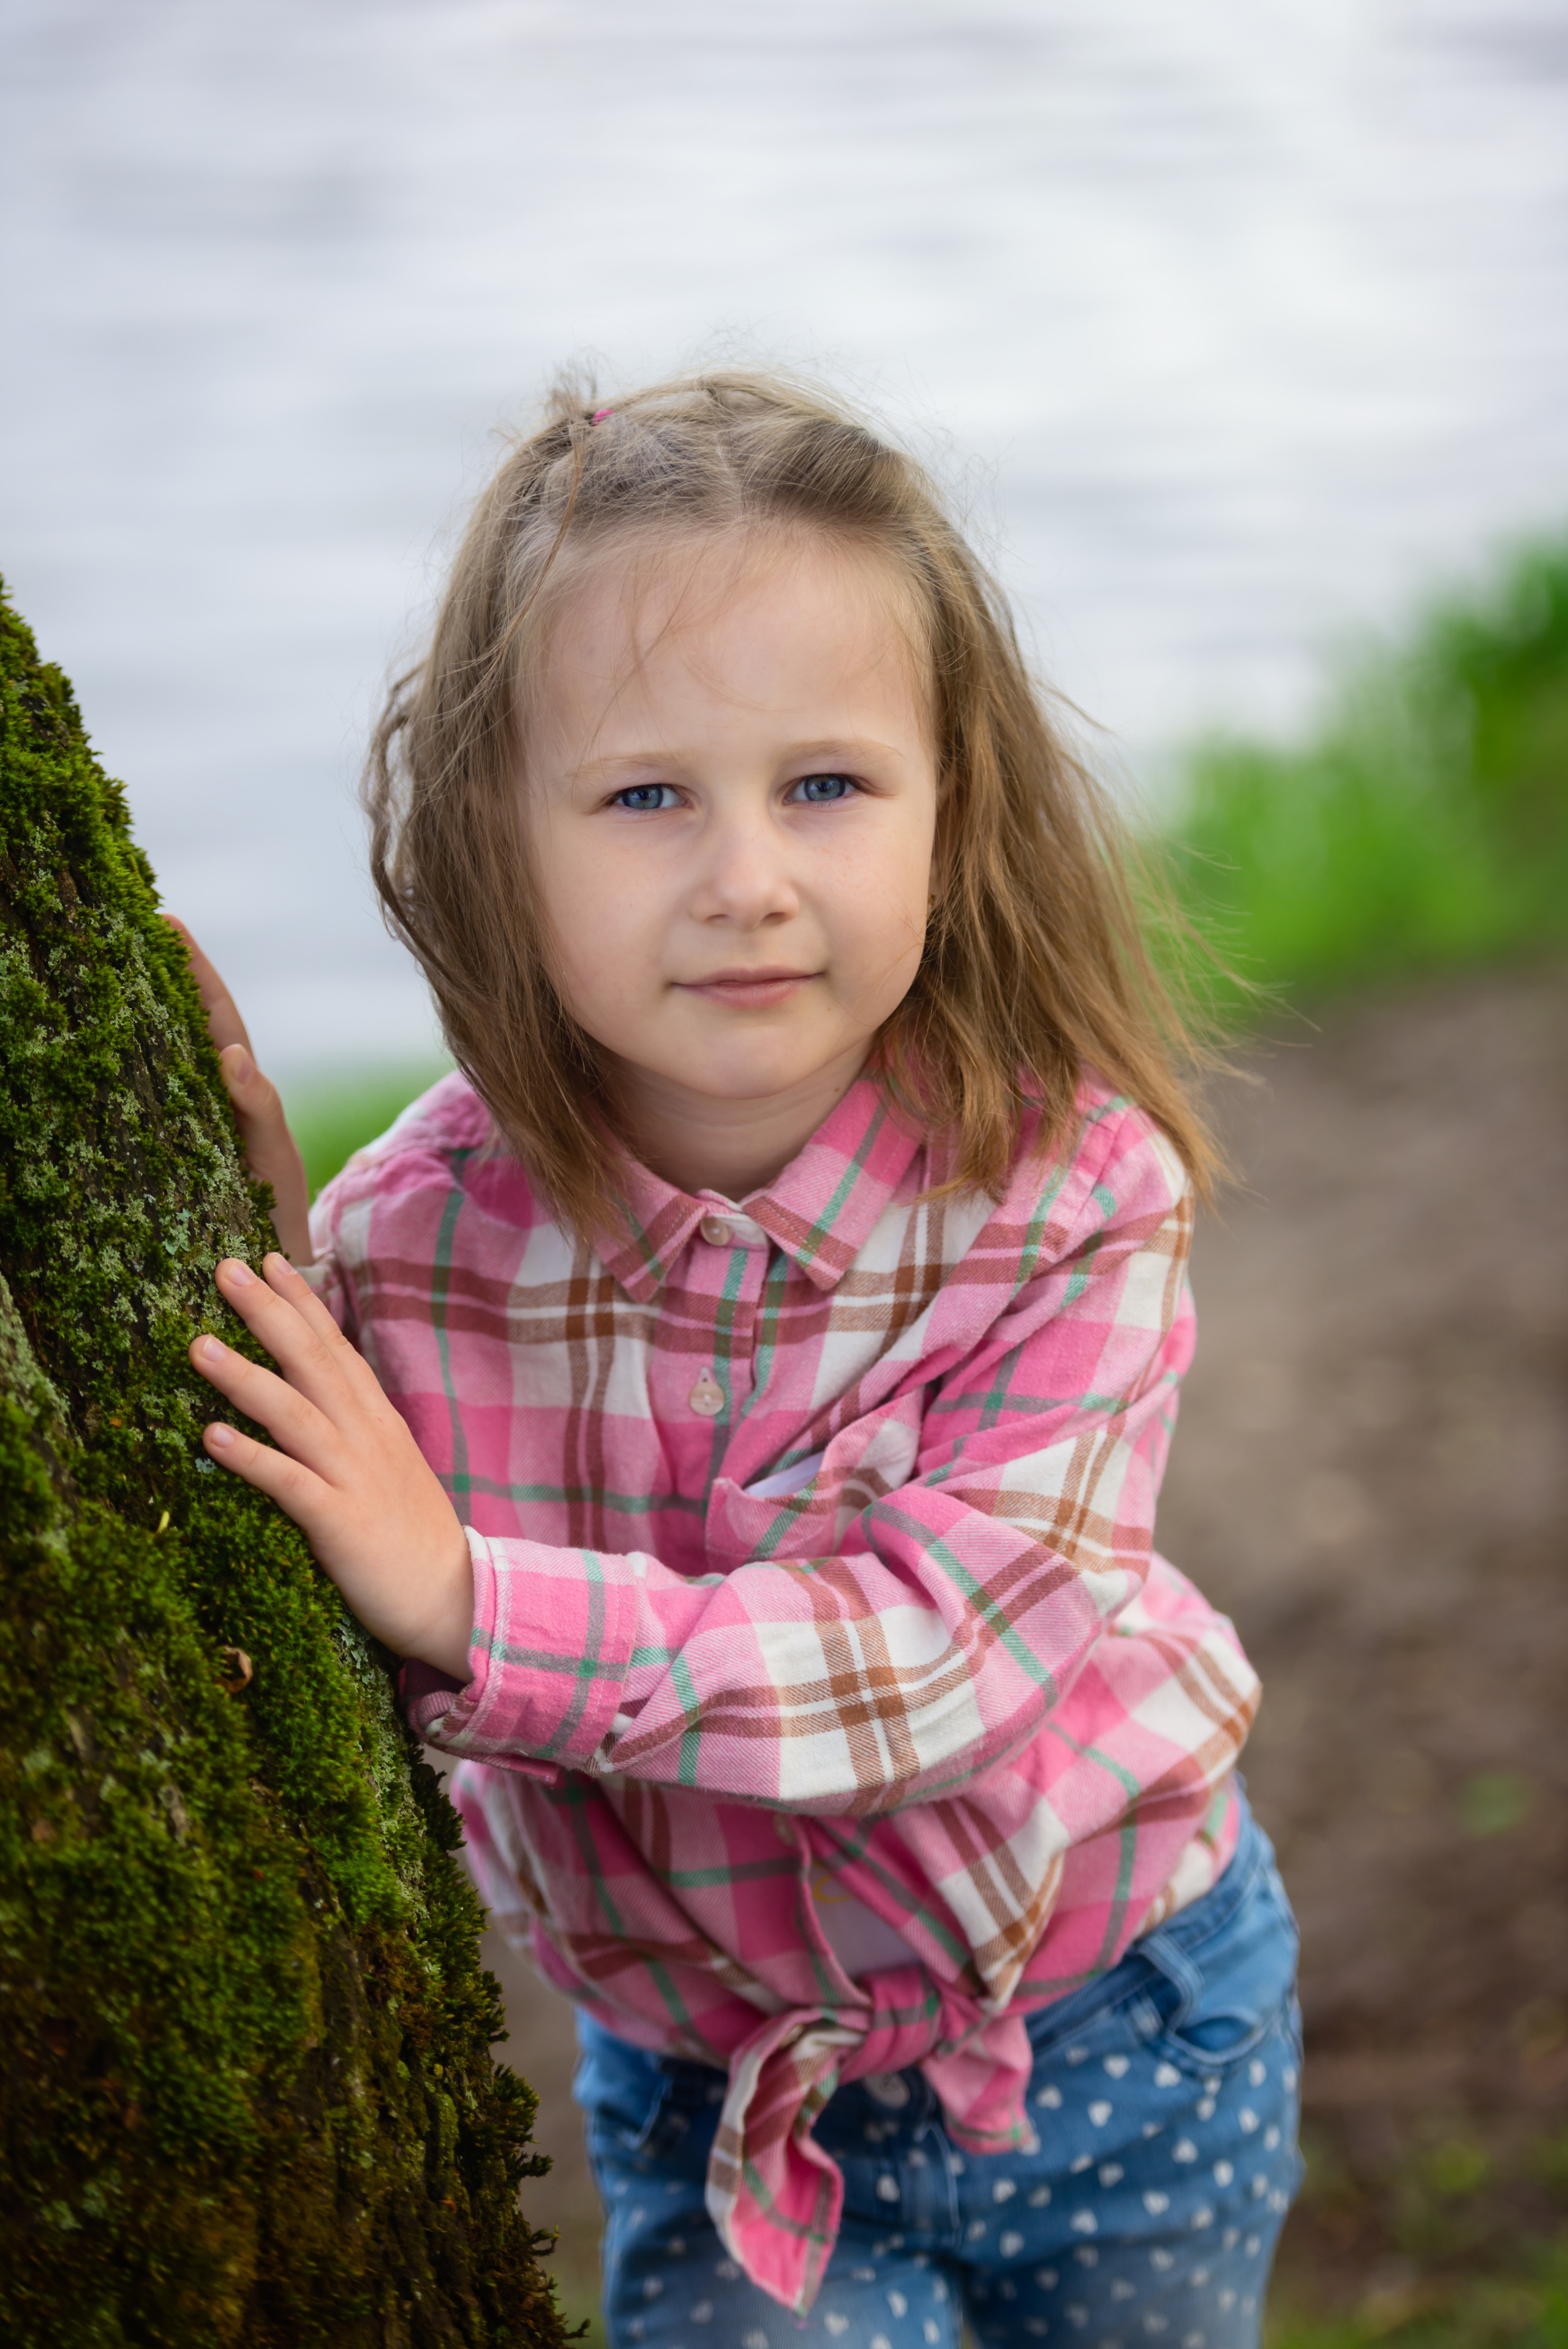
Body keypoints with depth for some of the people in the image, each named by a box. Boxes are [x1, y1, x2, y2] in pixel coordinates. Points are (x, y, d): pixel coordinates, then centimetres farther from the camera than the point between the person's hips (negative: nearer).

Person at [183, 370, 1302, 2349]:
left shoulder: (1073, 1196, -23)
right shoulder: (416, 1236, -19)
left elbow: (941, 1656, -31)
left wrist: (472, 1601, -39)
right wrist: (255, 1235, -28)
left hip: (1114, 2022, 0)